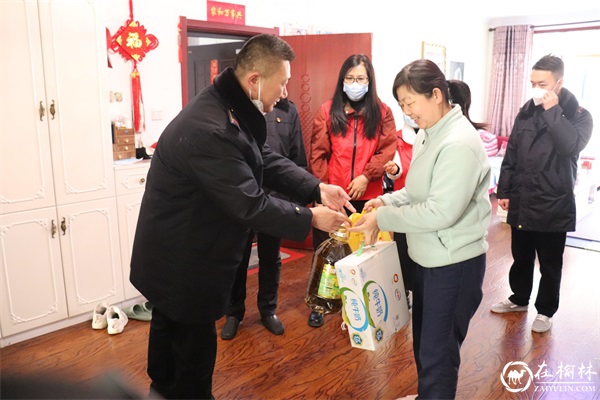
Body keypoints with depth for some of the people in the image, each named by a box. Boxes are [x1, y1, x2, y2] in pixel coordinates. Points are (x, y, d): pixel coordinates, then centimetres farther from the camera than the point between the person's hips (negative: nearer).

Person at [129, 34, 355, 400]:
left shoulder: (232, 111, 1)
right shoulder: (209, 130, -34)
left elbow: (268, 161, 4)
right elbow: (250, 205, -30)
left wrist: (317, 188, -9)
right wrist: (311, 219, -19)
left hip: (177, 255, 10)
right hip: (183, 265, -10)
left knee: (171, 335, 28)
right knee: (194, 346, 10)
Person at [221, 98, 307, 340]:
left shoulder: (288, 110, 4)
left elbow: (298, 159, 5)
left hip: (277, 197, 2)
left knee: (271, 259, 15)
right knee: (237, 259, 12)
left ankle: (268, 309, 34)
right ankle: (234, 312, 31)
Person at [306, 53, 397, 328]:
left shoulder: (382, 112, 5)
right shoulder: (327, 111, 4)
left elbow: (389, 149, -1)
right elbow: (317, 153, 0)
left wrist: (366, 176, -12)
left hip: (367, 195, 0)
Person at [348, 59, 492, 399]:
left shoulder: (459, 144, -23)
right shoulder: (429, 133, 7)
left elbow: (441, 212, -27)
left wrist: (382, 218, -21)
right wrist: (387, 201, -1)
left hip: (455, 263, -9)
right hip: (429, 256, 10)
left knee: (437, 352, 5)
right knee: (423, 341, 24)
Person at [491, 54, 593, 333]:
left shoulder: (579, 116, -4)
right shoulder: (526, 112, 6)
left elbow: (571, 146, -26)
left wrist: (552, 110, -21)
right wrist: (504, 191, 7)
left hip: (554, 205, -4)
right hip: (521, 202, 4)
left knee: (550, 265, 9)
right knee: (520, 258, 17)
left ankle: (545, 310, 27)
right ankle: (519, 299, 37)